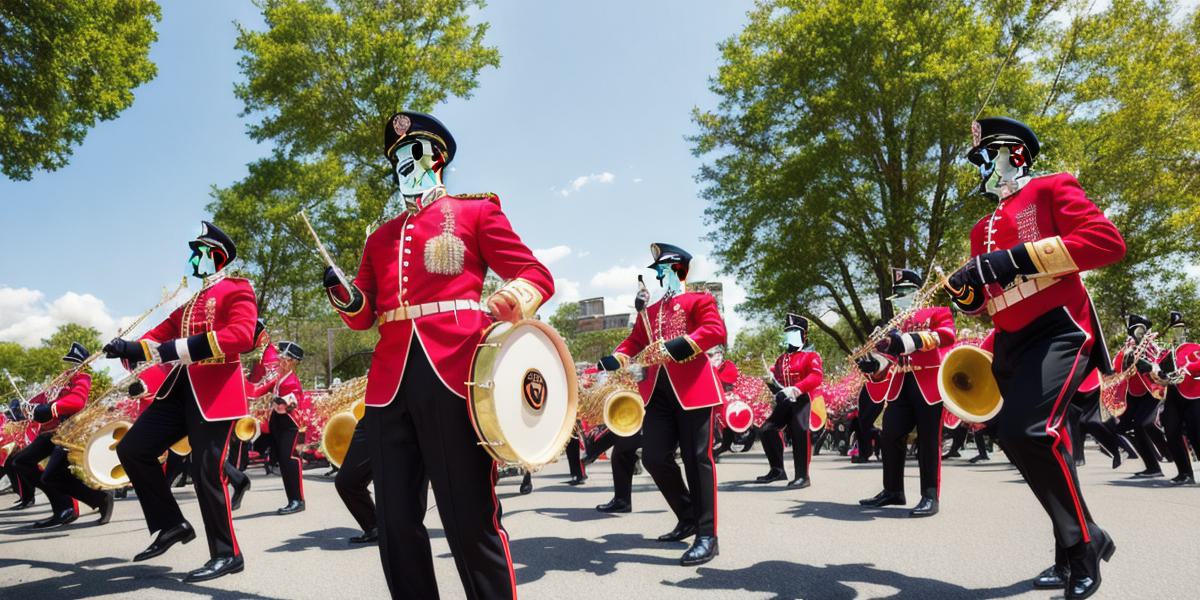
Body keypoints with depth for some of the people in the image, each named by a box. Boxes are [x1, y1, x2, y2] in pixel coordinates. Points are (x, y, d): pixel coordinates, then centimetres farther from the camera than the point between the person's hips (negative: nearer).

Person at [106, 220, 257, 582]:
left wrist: (183, 348, -26)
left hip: (216, 390, -9)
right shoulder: (189, 298, 25)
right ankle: (172, 525, 17)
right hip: (181, 387, 9)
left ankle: (227, 555, 5)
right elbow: (162, 335, 16)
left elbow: (241, 335, -20)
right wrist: (130, 348, -6)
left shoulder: (237, 290, -2)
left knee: (206, 472, -8)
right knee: (132, 449, 5)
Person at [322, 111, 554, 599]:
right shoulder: (380, 237, 24)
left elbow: (537, 275, 3)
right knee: (396, 521, 8)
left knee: (471, 520, -3)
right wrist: (347, 299, -2)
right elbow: (365, 315, 22)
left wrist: (513, 301, -19)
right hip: (389, 380, 5)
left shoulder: (476, 211, 10)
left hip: (454, 373, -5)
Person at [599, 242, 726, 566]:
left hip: (693, 388, -6)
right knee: (654, 458, 2)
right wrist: (608, 364, 1)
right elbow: (633, 342, 20)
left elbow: (716, 330, -11)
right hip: (657, 390, 6)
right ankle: (688, 518, 22)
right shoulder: (648, 311, 25)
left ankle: (707, 536, 2)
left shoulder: (699, 299, 6)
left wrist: (673, 347, -22)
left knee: (697, 458, -6)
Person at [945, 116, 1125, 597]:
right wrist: (961, 288, -2)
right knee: (1016, 438, 5)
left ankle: (1084, 544, -4)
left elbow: (1108, 241, -14)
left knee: (1029, 429, -26)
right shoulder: (983, 230, 20)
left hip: (1059, 329, -7)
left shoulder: (1050, 191, 2)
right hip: (1010, 344, 8)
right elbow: (982, 302, 22)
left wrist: (1019, 256, -21)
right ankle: (1073, 555, 22)